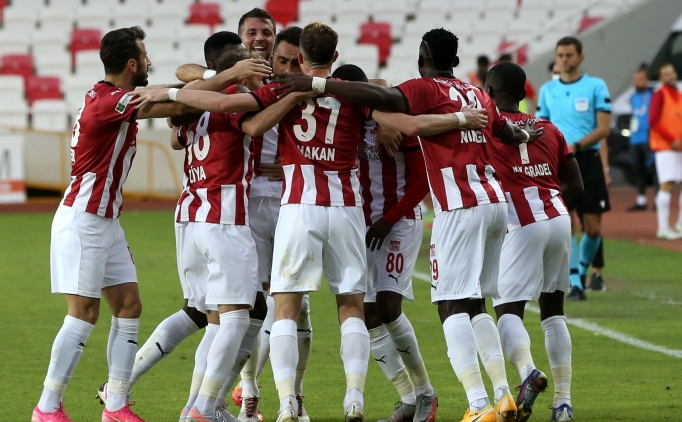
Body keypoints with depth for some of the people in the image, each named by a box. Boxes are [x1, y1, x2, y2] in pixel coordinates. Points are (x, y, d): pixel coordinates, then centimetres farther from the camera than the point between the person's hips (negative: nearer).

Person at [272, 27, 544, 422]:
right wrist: (526, 135, 62)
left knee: (453, 304, -8)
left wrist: (315, 84, -23)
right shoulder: (477, 94, 18)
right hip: (495, 201, 8)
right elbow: (508, 132, 38)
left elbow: (383, 97, -23)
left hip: (461, 207, -8)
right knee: (475, 304, 18)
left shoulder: (426, 90, -3)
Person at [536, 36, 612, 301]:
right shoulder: (547, 90, 10)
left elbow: (603, 129, -5)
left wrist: (575, 146, -17)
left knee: (593, 228, 3)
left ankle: (583, 270, 30)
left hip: (588, 160, -1)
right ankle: (575, 285, -13)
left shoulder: (596, 87, 1)